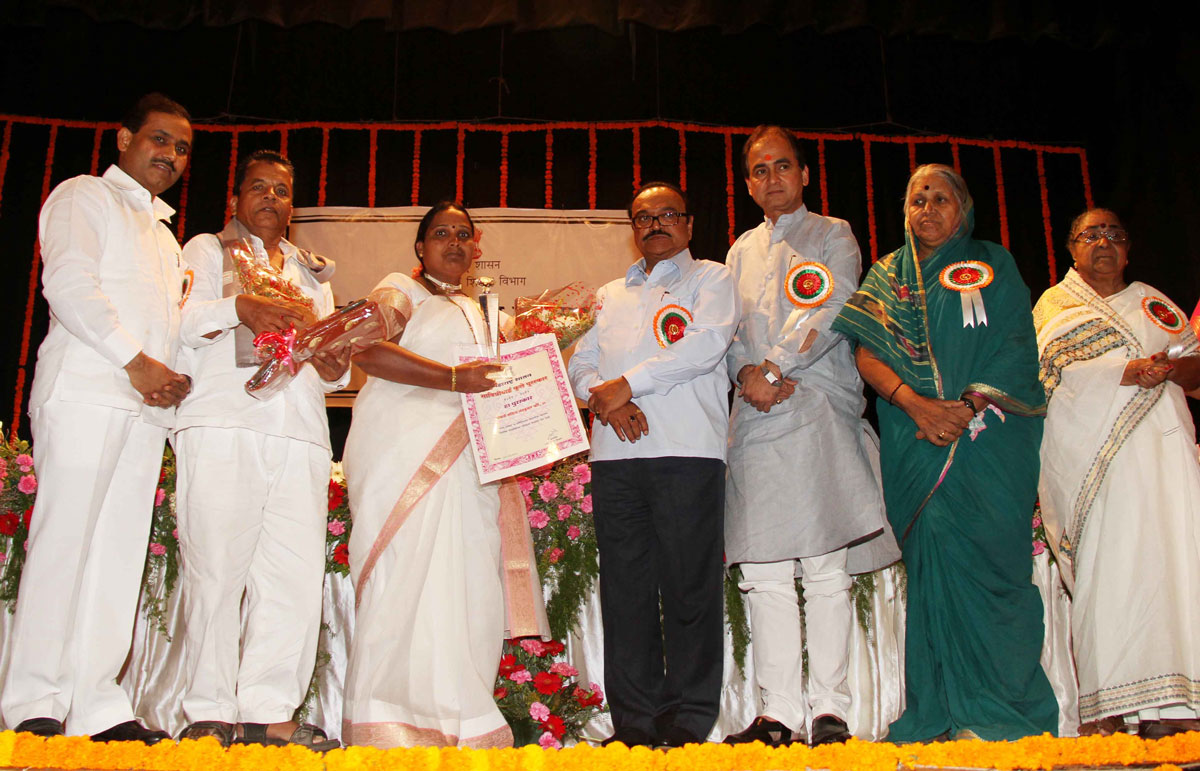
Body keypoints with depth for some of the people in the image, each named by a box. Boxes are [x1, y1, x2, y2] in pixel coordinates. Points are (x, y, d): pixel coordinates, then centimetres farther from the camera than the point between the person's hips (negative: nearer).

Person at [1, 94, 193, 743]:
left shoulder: (164, 234, 31)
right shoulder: (83, 197, 8)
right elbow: (69, 284, -7)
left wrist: (177, 376, 9)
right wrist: (135, 361, -13)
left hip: (147, 405, 7)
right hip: (85, 391, -7)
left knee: (119, 549, 0)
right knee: (64, 539, -11)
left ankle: (99, 708, -1)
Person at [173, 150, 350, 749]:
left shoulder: (313, 273, 29)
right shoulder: (208, 250, 19)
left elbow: (329, 354, 27)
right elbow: (181, 318, 2)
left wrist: (334, 367, 4)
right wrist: (240, 307, -14)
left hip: (300, 435, 4)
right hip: (223, 426, -4)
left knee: (297, 575, -5)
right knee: (216, 569, -9)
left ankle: (267, 711, 0)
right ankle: (209, 712, -1)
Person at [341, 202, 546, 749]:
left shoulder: (473, 310, 28)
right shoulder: (400, 289, 5)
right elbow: (369, 352, -13)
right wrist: (454, 378, -19)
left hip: (462, 457, 7)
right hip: (406, 453, -7)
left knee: (466, 582, -1)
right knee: (408, 578, -12)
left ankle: (456, 721, 2)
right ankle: (390, 723, -7)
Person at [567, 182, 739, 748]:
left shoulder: (711, 279, 12)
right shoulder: (610, 295, 26)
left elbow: (707, 345, -6)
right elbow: (580, 362, 17)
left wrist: (627, 384, -7)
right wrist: (605, 400, -5)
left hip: (687, 448, -4)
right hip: (615, 453, 4)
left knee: (689, 585, -4)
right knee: (624, 586, 2)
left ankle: (688, 720, 4)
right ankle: (634, 718, 9)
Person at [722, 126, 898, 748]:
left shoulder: (832, 236, 10)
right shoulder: (742, 251, 24)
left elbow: (826, 314, -5)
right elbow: (730, 329, 15)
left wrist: (773, 369, -10)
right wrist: (748, 372, -5)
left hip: (818, 413, -4)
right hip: (755, 418, 4)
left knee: (825, 569, -5)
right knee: (763, 572, 0)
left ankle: (829, 710, 0)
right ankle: (778, 712, 4)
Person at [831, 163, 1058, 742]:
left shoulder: (993, 265, 14)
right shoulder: (887, 276, 18)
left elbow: (1013, 352, 3)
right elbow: (867, 354, 4)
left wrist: (969, 408, -13)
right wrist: (917, 405, -12)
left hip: (988, 433, -1)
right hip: (914, 443, 2)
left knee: (983, 551, -11)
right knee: (932, 552, -6)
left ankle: (997, 710, -4)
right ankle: (941, 711, 0)